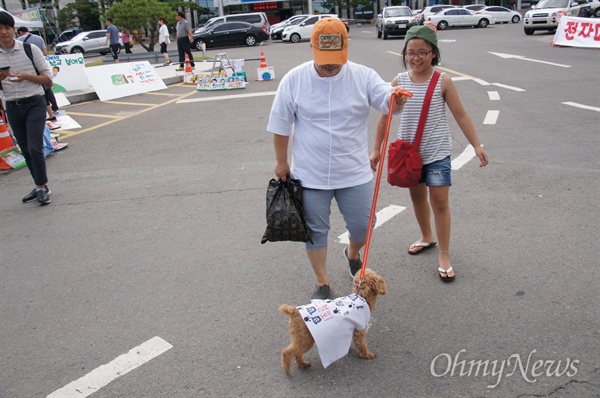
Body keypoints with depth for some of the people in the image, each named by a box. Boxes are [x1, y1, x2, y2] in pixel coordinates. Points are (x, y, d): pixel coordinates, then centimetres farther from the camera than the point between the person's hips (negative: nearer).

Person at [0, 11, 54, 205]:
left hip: (34, 103, -4)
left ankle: (41, 187, 3)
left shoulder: (30, 49, -5)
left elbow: (48, 78, -1)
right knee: (26, 151, 11)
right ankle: (40, 187, 24)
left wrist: (26, 76, -17)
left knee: (35, 148, -12)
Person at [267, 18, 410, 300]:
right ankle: (322, 283, 30)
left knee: (362, 225, 12)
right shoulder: (294, 80, -7)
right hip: (310, 175, -1)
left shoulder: (363, 76, -5)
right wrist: (281, 162, 3)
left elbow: (386, 101, -14)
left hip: (354, 172, 1)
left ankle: (352, 255, 47)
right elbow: (280, 125, 0)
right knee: (315, 230, 11)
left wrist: (397, 100, -38)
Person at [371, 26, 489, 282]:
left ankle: (444, 256, 9)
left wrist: (476, 145, -9)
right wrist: (377, 149, 5)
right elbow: (385, 116, 3)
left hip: (437, 151, -3)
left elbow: (460, 116, -5)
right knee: (417, 196, 18)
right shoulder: (399, 81, -3)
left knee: (439, 201, -4)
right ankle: (427, 237, 43)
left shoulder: (443, 82, -9)